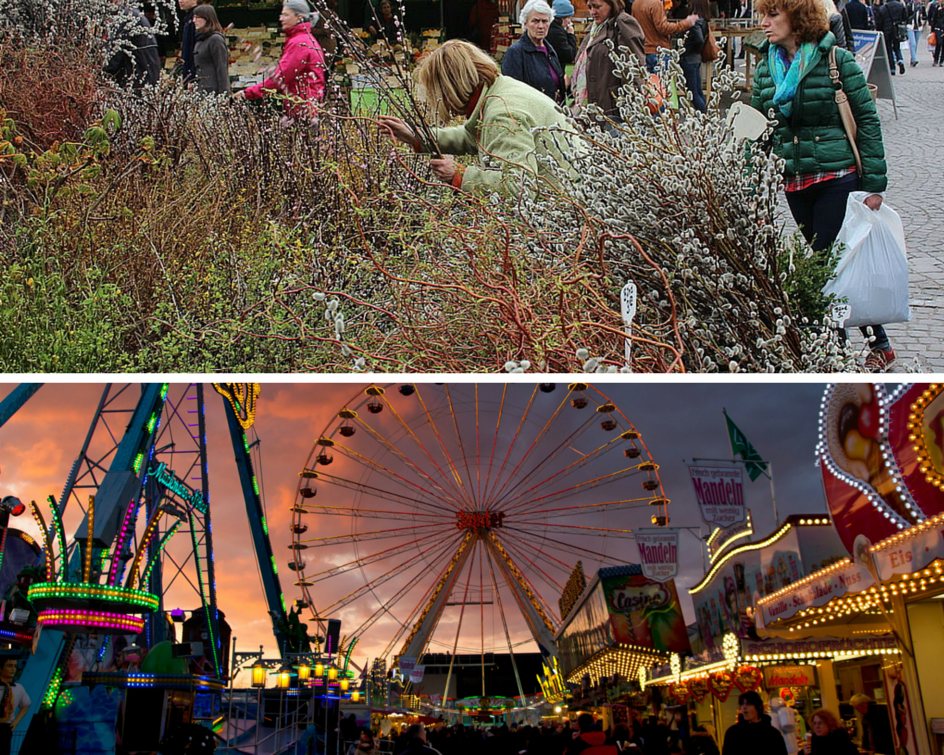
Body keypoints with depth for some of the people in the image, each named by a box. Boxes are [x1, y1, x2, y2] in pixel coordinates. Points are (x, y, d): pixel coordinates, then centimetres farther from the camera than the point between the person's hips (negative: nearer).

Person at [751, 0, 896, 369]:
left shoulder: (836, 60, -7)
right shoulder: (766, 65, 7)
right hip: (795, 181, 6)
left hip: (838, 176, -6)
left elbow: (867, 118, -6)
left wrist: (874, 183, -9)